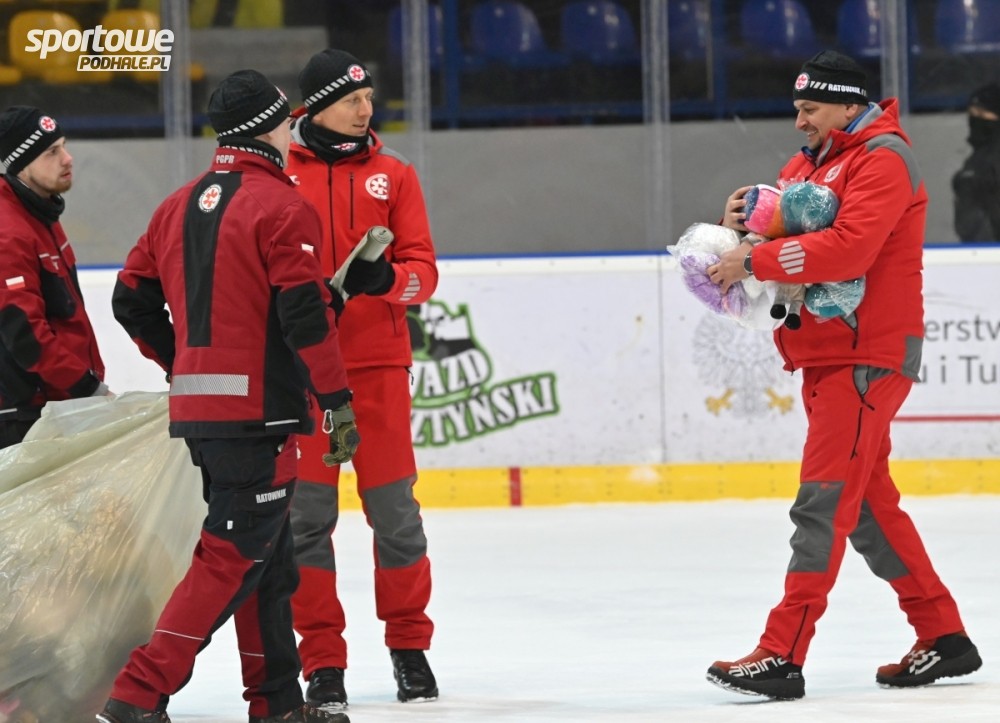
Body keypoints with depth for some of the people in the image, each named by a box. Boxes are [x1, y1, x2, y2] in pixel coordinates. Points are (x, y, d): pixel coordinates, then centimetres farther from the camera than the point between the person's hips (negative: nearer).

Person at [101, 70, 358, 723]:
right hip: (257, 410, -8)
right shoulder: (281, 205, -10)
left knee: (268, 555, 17)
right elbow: (305, 314, -16)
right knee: (232, 556, -7)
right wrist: (338, 401, -11)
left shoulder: (180, 205, 13)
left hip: (193, 407, 8)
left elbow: (132, 300, 16)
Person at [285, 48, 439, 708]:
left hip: (378, 363, 1)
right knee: (308, 512, -1)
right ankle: (323, 661, 6)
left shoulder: (393, 174, 7)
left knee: (394, 508, 3)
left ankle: (410, 646, 18)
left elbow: (423, 270, 2)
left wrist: (387, 277, -18)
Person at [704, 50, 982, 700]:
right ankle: (943, 637, 20)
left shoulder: (883, 160, -13)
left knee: (823, 501, -14)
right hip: (825, 356, 10)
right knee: (869, 505, 13)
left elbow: (847, 249, -26)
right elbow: (778, 231, 16)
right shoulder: (807, 164, 18)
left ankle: (782, 654, -18)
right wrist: (741, 222, -7)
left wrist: (755, 262, -25)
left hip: (868, 357, -10)